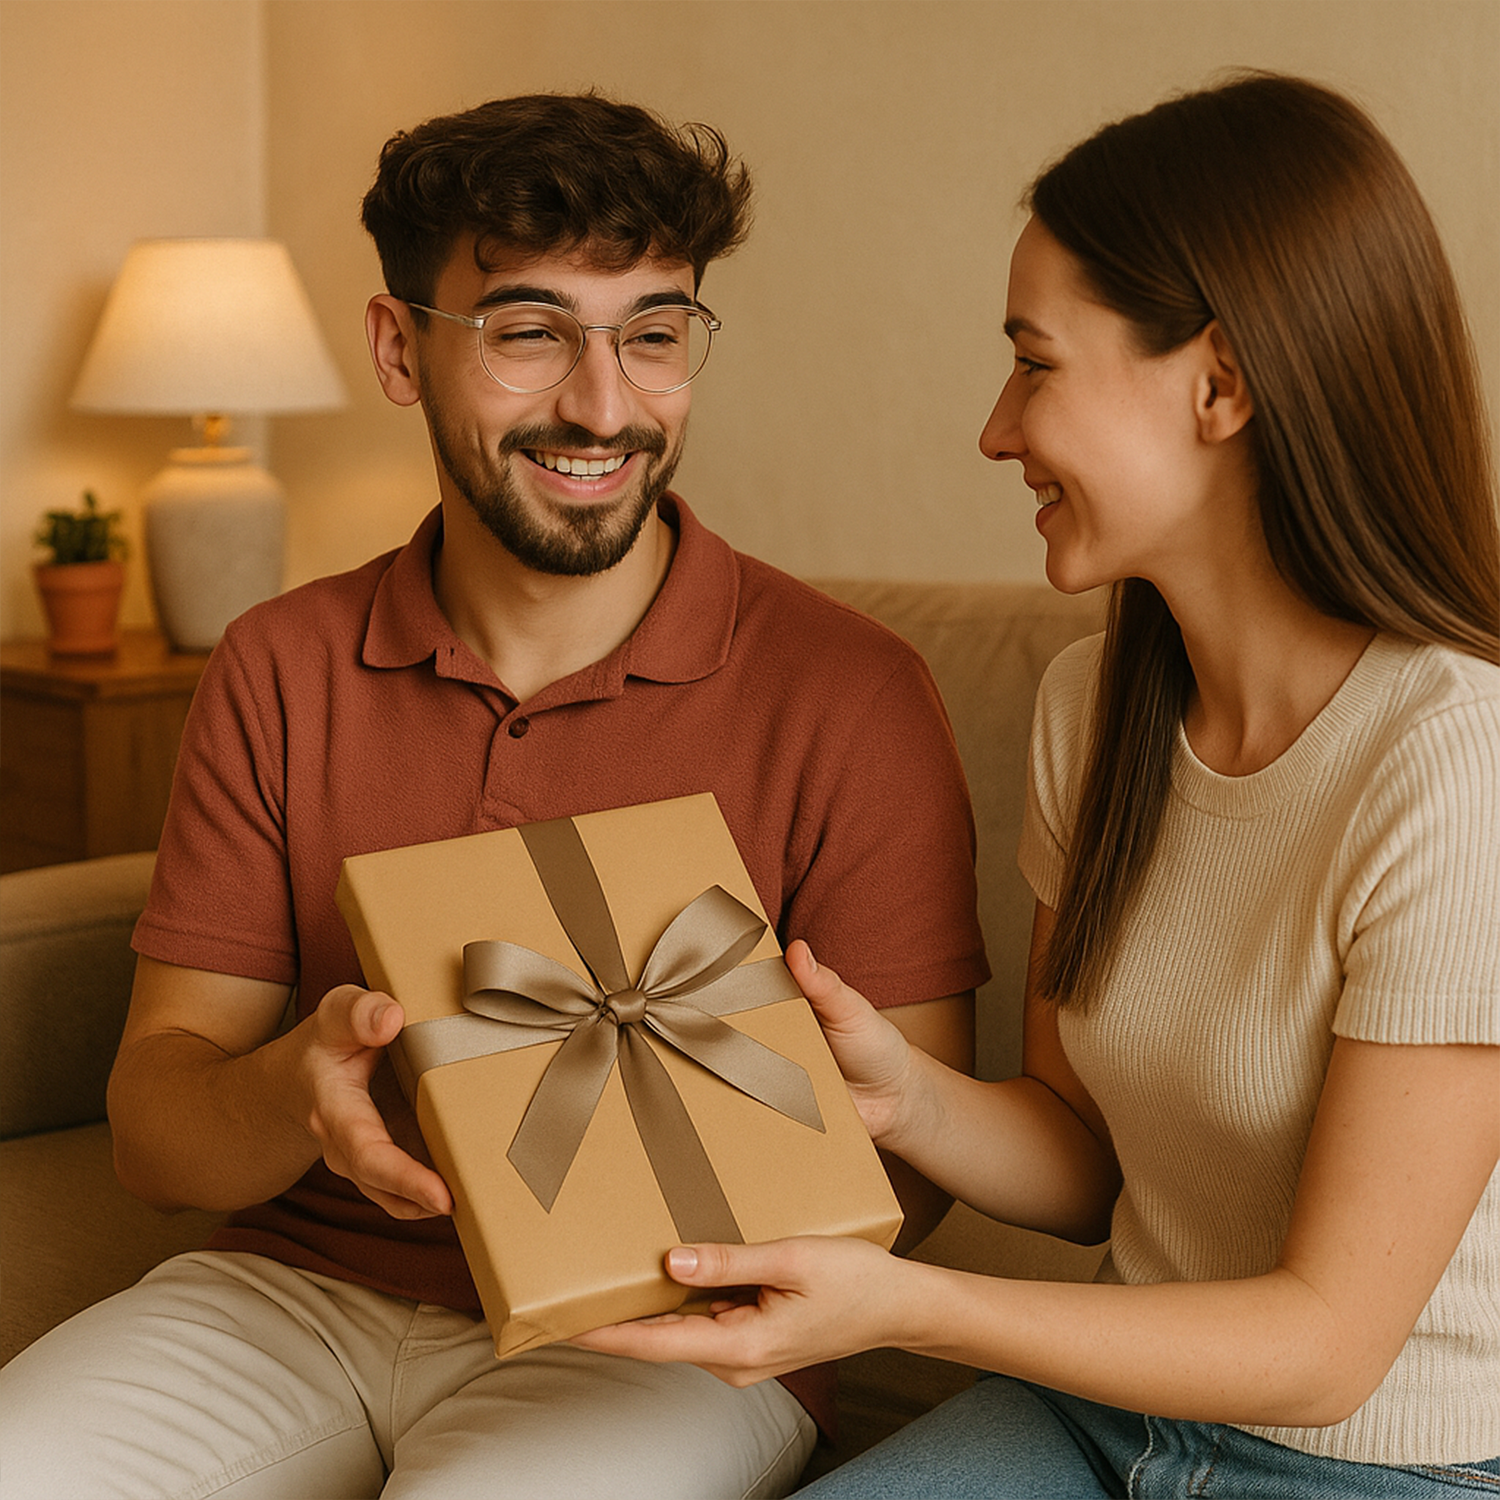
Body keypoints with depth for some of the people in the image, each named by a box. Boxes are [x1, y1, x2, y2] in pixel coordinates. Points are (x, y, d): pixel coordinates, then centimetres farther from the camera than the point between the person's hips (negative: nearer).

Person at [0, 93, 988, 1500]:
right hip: (302, 1283, 3)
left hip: (658, 1335, -3)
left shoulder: (846, 693, -7)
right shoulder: (279, 672, 5)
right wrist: (293, 1096, -22)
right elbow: (152, 1121, 2)